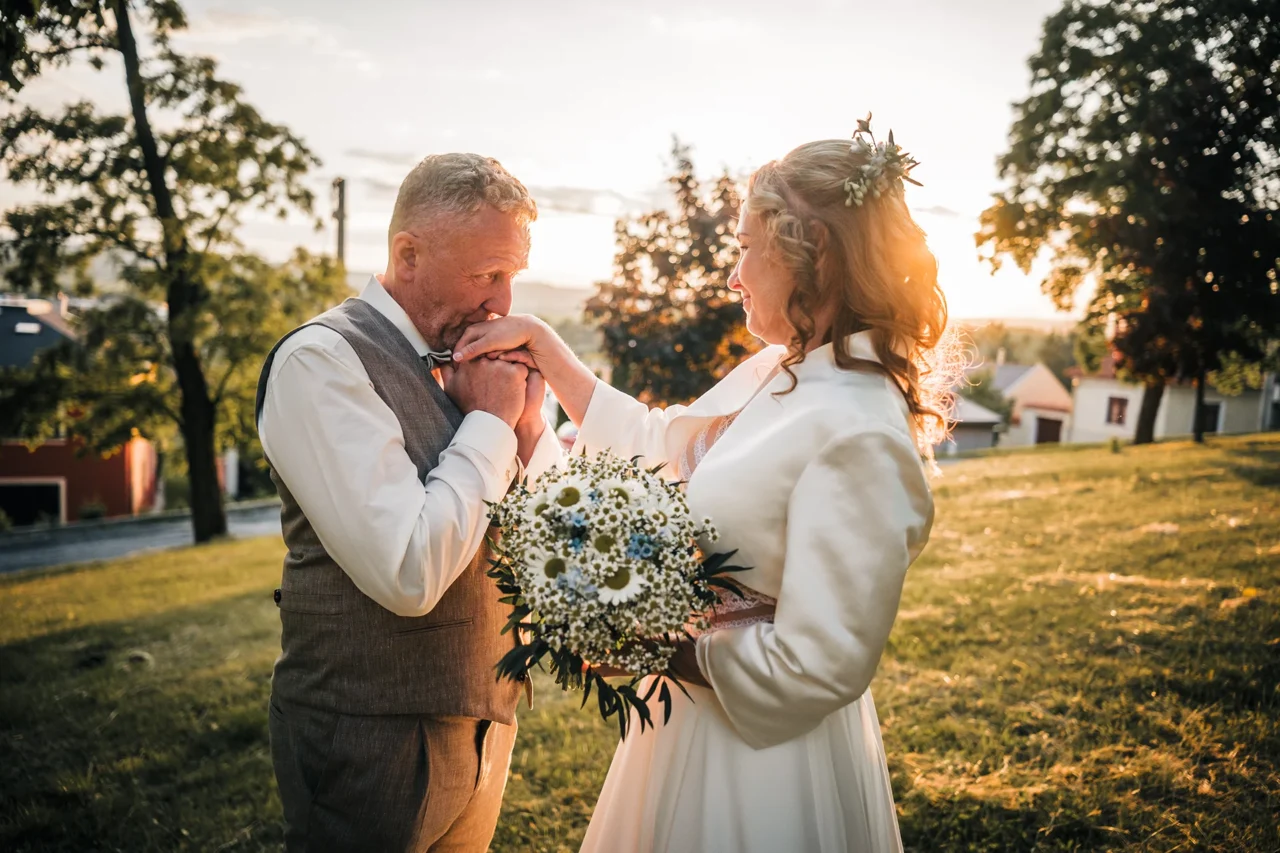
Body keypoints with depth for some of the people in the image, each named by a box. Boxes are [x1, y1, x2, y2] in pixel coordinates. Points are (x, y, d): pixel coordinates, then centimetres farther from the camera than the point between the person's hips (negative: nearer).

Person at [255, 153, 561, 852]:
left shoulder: (462, 358, 4)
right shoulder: (321, 361, -16)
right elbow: (410, 575, -27)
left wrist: (529, 423, -9)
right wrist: (491, 421, -17)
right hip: (373, 744, -6)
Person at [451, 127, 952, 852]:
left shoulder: (856, 436, -28)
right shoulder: (777, 372, 0)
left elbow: (819, 667, -27)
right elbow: (653, 441, 11)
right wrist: (542, 344, 7)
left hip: (765, 749, -8)